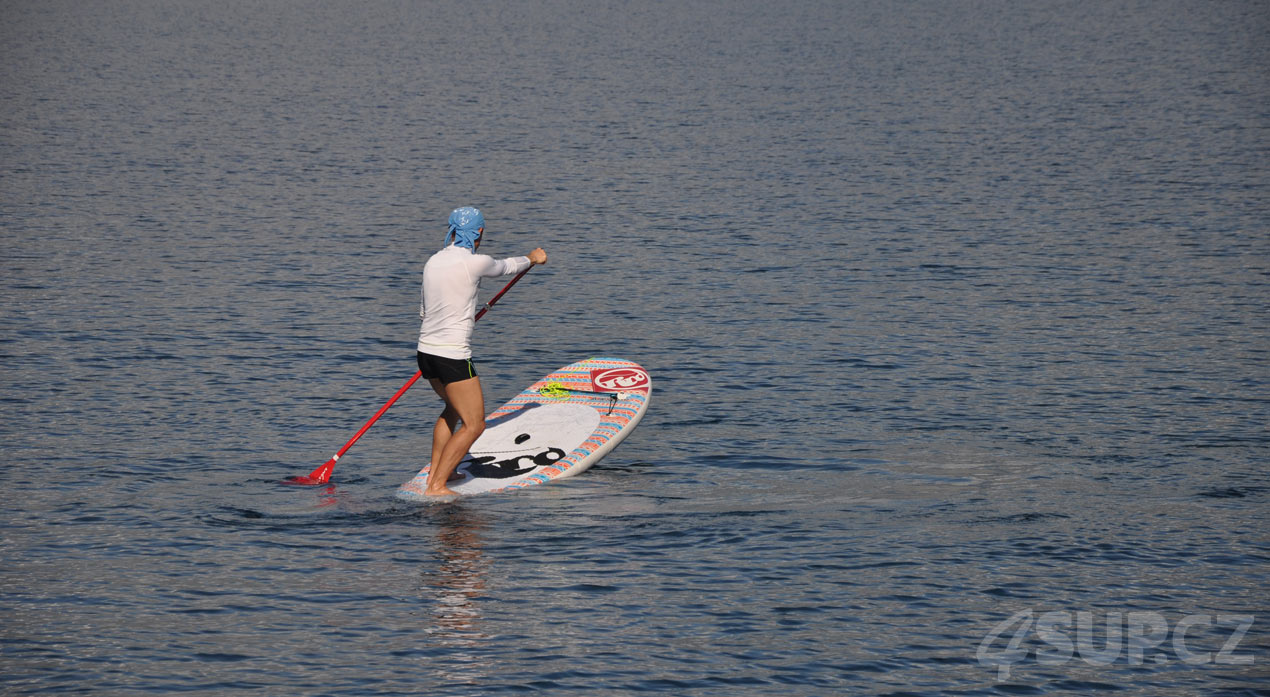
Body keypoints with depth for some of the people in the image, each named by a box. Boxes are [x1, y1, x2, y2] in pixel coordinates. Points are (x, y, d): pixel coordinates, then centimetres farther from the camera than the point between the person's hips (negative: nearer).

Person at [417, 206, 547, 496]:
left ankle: (435, 471, 32)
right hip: (453, 356, -8)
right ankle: (436, 486, -8)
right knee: (473, 425, -1)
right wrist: (532, 258, 28)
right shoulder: (475, 263, -14)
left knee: (453, 407, 30)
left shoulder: (433, 262, 6)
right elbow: (505, 266, 6)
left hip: (426, 350, 8)